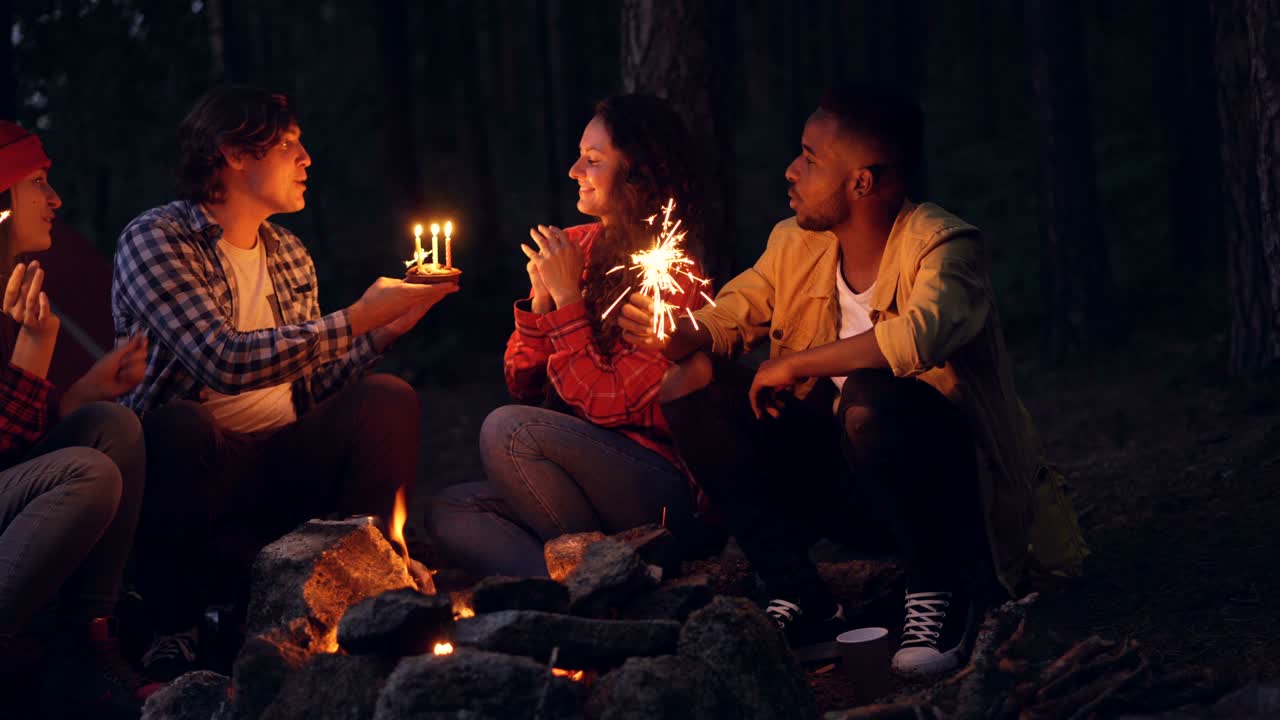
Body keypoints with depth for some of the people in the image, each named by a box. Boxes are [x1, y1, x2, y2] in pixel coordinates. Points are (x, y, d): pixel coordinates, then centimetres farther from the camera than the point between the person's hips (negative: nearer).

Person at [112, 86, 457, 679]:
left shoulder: (291, 257, 16)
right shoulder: (153, 240, -8)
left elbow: (311, 387, 13)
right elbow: (225, 361, -23)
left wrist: (386, 329, -1)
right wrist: (357, 318, -18)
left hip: (284, 465, 6)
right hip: (190, 459, -5)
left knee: (388, 399, -17)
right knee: (181, 423, -38)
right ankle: (175, 627, -18)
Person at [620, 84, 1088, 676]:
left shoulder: (944, 245, -19)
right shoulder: (794, 245, 3)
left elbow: (922, 333, -39)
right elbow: (726, 318, 10)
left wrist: (796, 365, -27)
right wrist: (674, 336, -15)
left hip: (951, 488, -7)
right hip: (846, 491, 7)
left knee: (870, 396, -38)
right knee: (694, 386, -7)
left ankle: (942, 588, -13)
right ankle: (802, 605, -10)